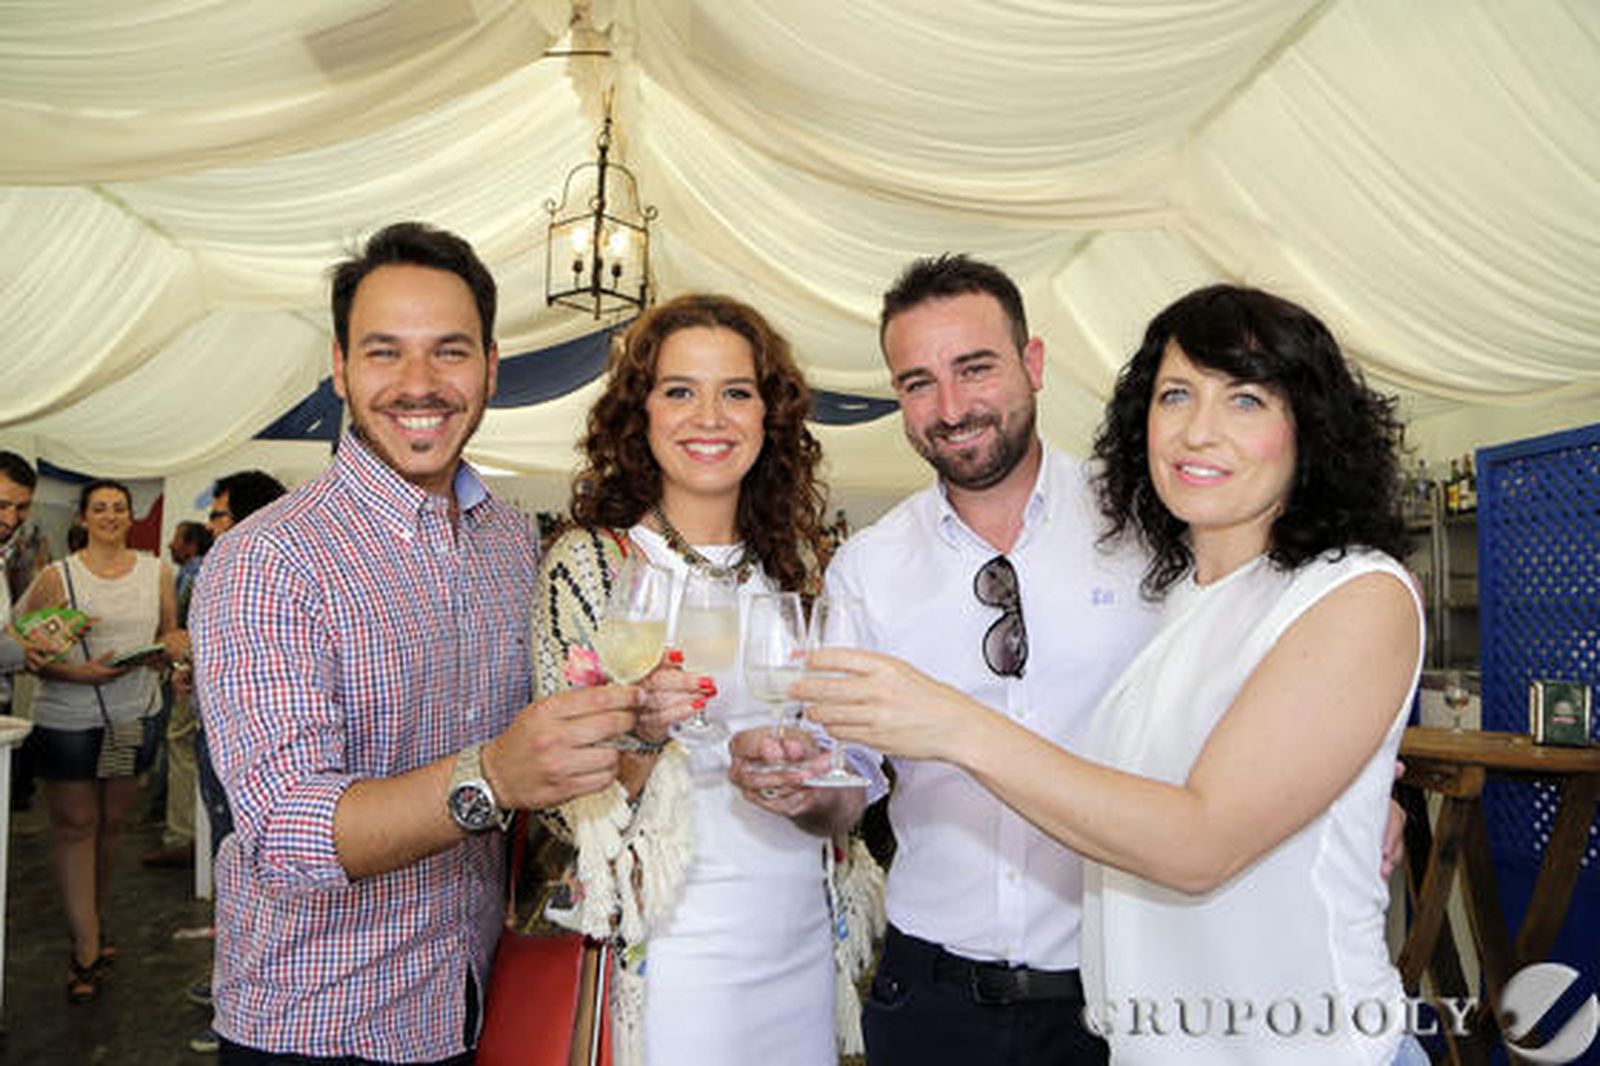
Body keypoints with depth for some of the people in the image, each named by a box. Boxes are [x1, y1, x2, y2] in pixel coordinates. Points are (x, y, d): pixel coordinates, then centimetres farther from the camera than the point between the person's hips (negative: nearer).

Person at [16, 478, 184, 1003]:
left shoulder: (156, 572, 5)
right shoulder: (57, 577, -5)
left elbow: (173, 631, 15)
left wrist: (167, 648, -8)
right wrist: (80, 673, -20)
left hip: (135, 716, 3)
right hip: (68, 718, -3)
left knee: (111, 823, 13)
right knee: (74, 825, 1)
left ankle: (92, 918, 33)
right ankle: (87, 949, 7)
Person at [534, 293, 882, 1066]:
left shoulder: (791, 561, 4)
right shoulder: (592, 562, -11)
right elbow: (573, 804, -12)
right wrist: (637, 732, -30)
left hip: (803, 942, 5)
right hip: (676, 957, -5)